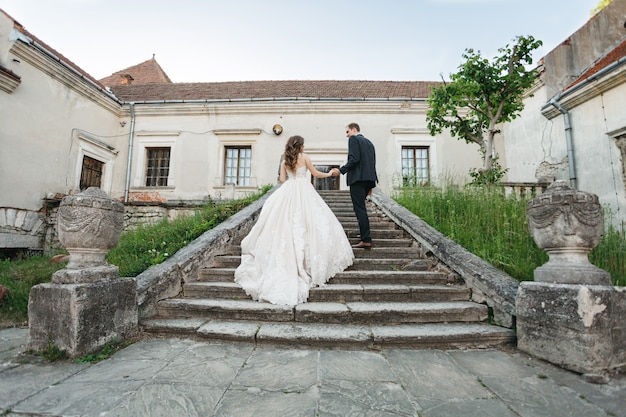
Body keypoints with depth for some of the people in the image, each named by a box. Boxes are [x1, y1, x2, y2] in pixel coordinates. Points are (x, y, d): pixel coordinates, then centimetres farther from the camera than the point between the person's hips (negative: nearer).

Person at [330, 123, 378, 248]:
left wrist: (341, 170, -14)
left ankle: (366, 240, -9)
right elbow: (372, 163, 20)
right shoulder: (369, 142, 24)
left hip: (358, 178, -9)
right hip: (368, 179, 9)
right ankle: (365, 237, 16)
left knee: (360, 208, -8)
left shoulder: (353, 139, 0)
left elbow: (354, 159, -15)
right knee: (360, 207, 15)